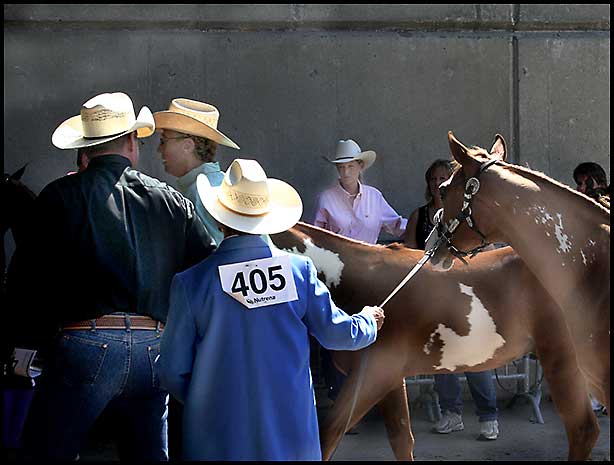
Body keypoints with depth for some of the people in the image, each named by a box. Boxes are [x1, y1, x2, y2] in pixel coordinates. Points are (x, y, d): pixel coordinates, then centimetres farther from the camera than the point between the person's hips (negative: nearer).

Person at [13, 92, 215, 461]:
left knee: (47, 451, 8)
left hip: (85, 346, -3)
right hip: (154, 348, 4)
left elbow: (38, 280, 1)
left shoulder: (60, 197, 0)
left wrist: (29, 340, 13)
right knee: (150, 453, 18)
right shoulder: (172, 201, 8)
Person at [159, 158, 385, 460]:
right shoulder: (299, 269, -7)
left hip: (219, 439, -1)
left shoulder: (191, 283, -11)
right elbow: (336, 333, 3)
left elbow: (173, 371, -5)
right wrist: (369, 321, 26)